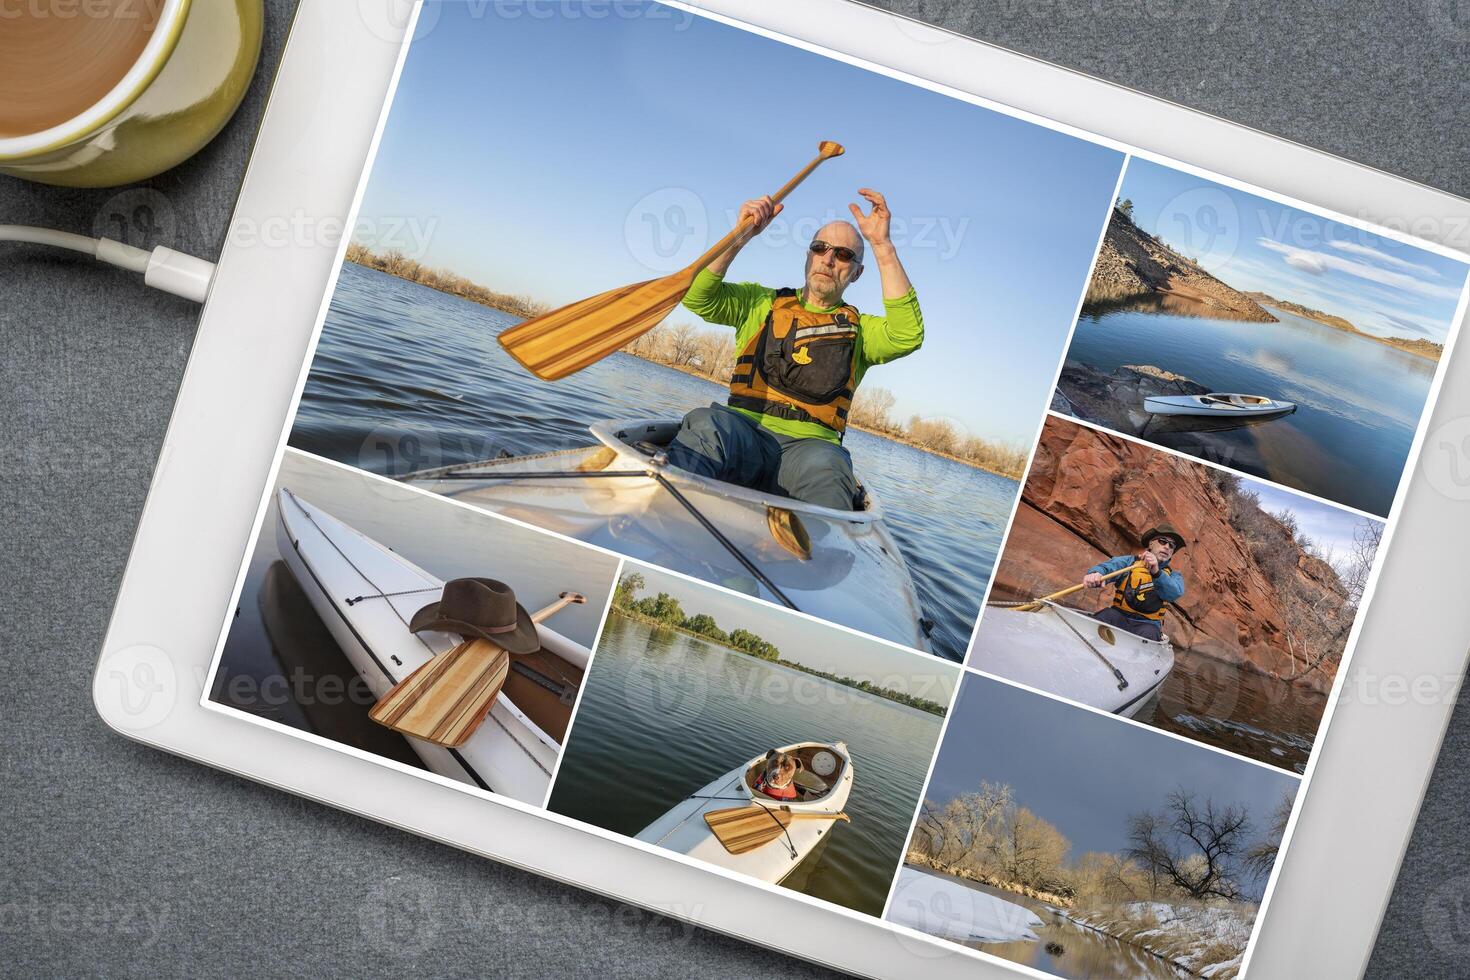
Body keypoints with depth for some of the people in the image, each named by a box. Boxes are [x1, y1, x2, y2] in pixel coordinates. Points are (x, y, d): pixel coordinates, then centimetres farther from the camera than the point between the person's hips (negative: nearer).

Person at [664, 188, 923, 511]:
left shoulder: (860, 330, 23)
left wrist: (882, 245, -1)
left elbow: (907, 334, 1)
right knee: (708, 424, -39)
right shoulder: (760, 303, 26)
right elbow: (697, 297, 10)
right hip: (744, 432, 0)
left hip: (810, 445, 0)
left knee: (824, 466, -40)